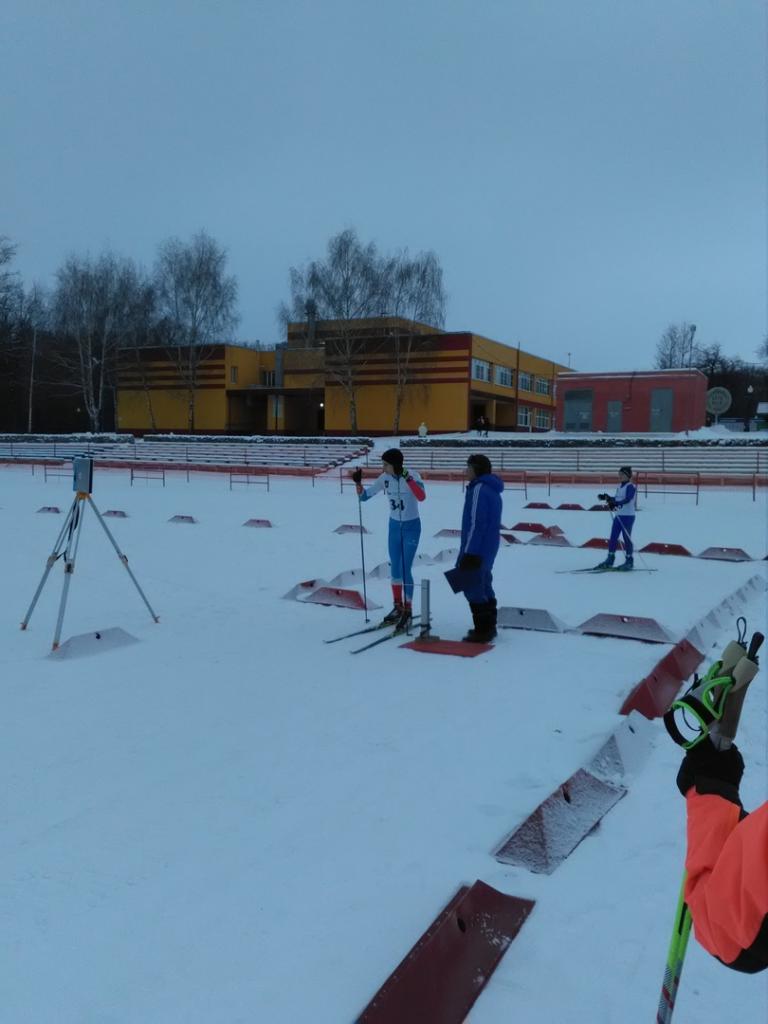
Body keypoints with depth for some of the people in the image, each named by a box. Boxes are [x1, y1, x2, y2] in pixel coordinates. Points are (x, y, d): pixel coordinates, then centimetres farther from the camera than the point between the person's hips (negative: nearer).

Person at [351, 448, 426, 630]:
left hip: (411, 527, -5)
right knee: (395, 568, 12)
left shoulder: (412, 475, -18)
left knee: (405, 569, -6)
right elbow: (364, 496, 1)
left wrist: (407, 477, -41)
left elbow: (421, 497, -35)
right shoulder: (384, 478, -5)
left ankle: (408, 612, 4)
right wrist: (358, 482, -17)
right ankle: (398, 607, 26)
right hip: (394, 526, 5)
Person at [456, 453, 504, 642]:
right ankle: (488, 627, 25)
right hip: (489, 547, 10)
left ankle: (482, 631, -1)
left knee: (473, 589, -4)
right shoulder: (493, 489, 13)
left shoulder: (479, 489, -17)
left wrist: (468, 553, -21)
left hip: (477, 548, -10)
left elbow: (475, 523, -22)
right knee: (484, 587, 17)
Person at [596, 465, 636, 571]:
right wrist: (607, 497, 9)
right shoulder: (619, 486, 13)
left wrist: (616, 504, -37)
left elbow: (627, 499, -25)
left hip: (628, 516, -8)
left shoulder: (631, 487, -11)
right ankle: (610, 560, 16)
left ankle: (629, 562, 7)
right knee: (613, 538, 8)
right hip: (618, 515, 8)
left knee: (626, 538, -2)